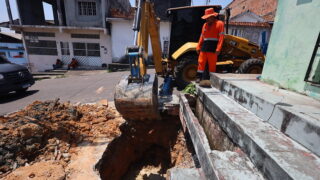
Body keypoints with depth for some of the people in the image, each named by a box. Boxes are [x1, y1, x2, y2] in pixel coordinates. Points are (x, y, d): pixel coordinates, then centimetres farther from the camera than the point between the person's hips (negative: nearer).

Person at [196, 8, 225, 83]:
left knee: (212, 64, 0)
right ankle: (199, 77, 8)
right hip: (204, 47, 5)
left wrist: (218, 49, -16)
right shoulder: (205, 24, 18)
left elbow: (221, 37, -8)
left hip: (213, 48, -5)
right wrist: (198, 47, 8)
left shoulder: (219, 23, 0)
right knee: (201, 62, 1)